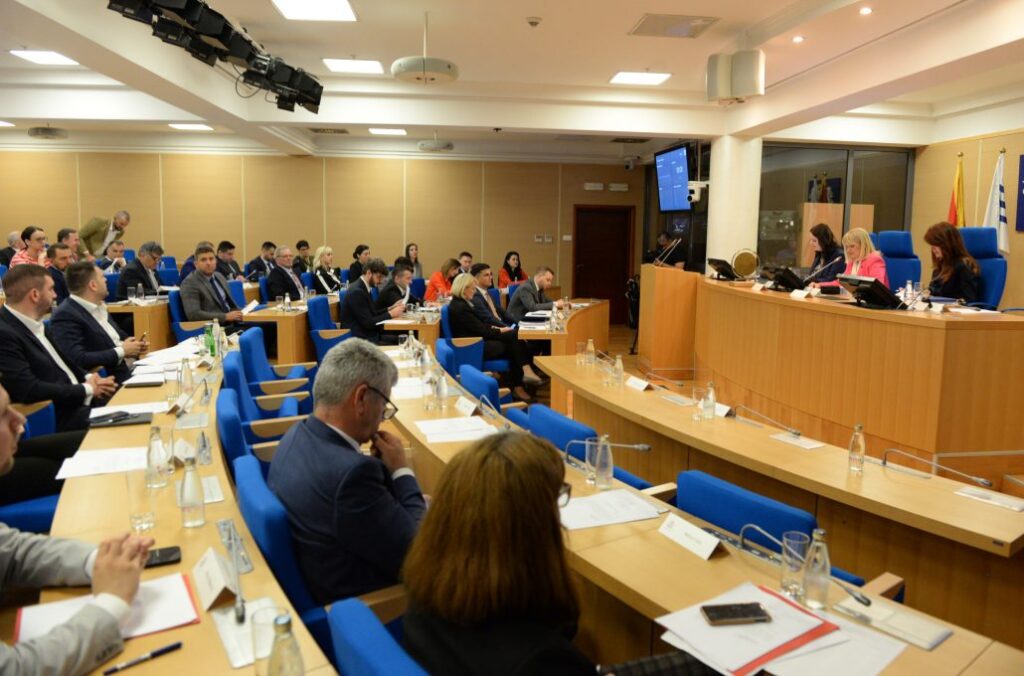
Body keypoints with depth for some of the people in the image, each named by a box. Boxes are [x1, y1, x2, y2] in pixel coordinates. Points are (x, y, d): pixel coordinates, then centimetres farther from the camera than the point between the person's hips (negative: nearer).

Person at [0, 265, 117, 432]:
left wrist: (88, 378, -3)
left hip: (80, 402, 9)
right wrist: (87, 389, -14)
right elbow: (29, 390, -23)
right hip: (60, 418, -9)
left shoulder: (39, 325, 10)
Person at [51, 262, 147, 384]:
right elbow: (77, 360, -24)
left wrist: (136, 346, 3)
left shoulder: (99, 307, 11)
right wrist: (121, 351, -16)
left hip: (129, 370, 8)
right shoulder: (65, 315, -15)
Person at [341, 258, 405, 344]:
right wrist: (390, 314, -14)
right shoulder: (357, 291, -19)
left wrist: (391, 308, 4)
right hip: (359, 339, -9)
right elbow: (368, 323, -20)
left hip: (368, 335, 9)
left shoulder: (363, 288, 9)